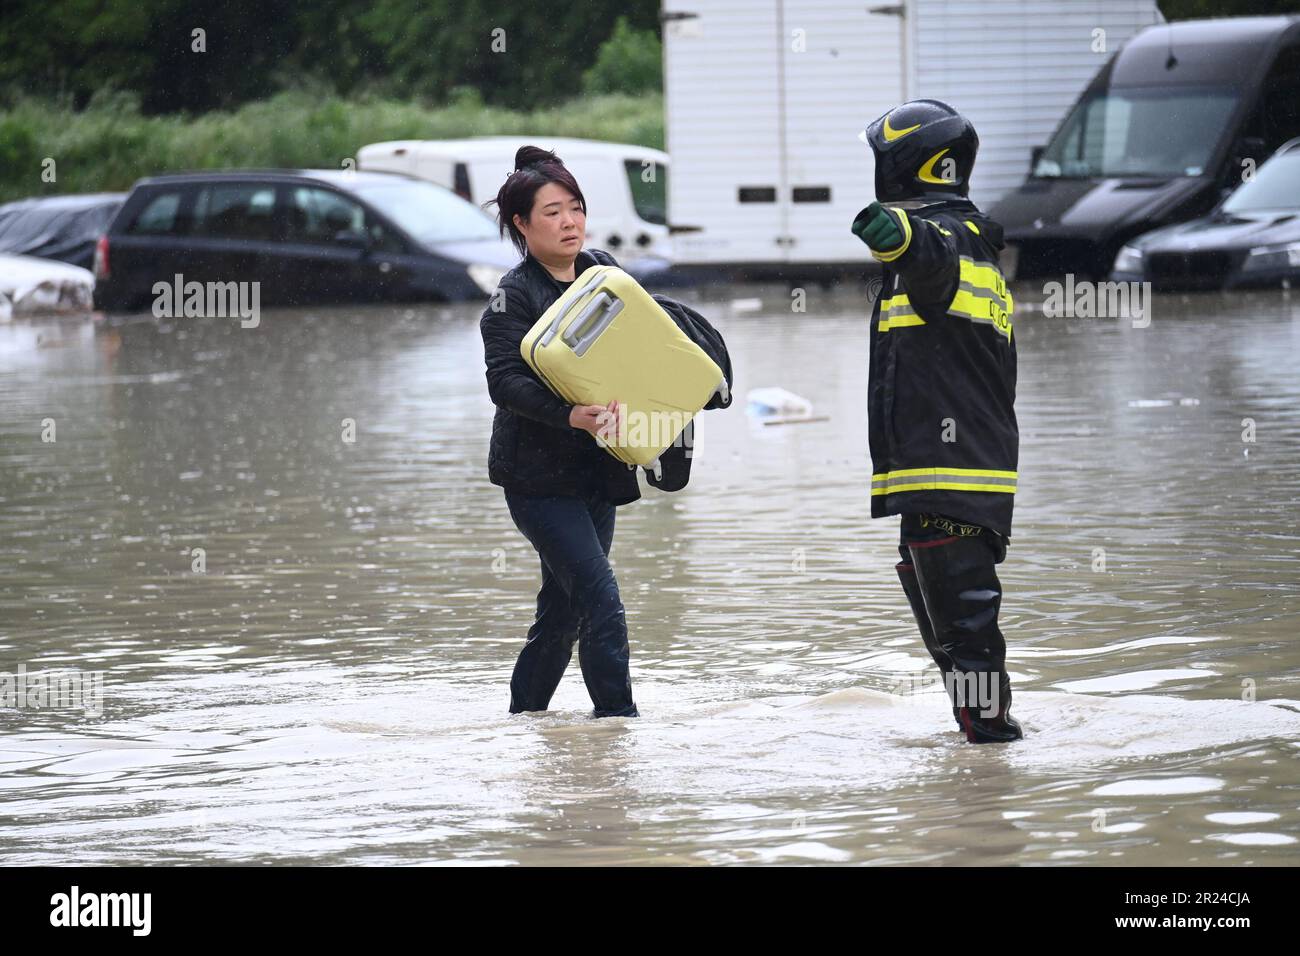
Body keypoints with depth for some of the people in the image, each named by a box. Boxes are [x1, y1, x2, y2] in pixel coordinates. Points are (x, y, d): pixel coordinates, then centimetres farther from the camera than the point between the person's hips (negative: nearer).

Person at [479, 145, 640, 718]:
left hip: (596, 467, 7)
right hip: (538, 472, -7)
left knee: (565, 601, 12)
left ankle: (525, 712, 25)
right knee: (600, 596, -15)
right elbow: (506, 381, -24)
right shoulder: (514, 296, -12)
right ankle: (616, 714, -9)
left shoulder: (604, 271, 7)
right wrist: (570, 416, -39)